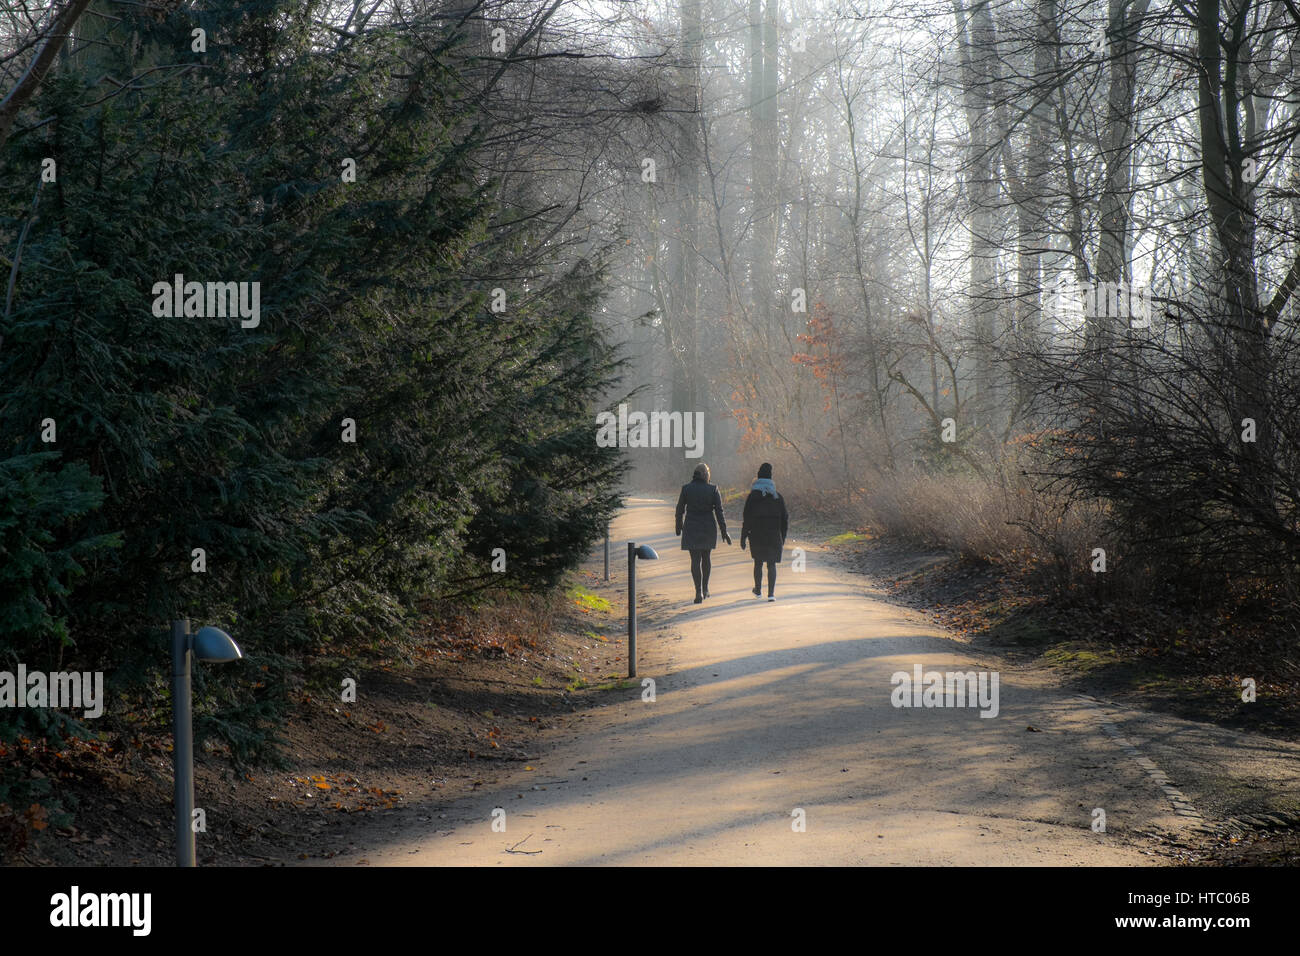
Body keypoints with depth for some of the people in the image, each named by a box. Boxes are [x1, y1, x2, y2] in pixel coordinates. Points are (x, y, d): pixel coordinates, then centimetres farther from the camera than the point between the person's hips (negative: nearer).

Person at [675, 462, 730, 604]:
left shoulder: (686, 489, -5)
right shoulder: (713, 489, -6)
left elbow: (680, 510, 3)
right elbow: (719, 511, -7)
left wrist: (679, 527, 18)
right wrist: (724, 531, -2)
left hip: (691, 528, -1)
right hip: (709, 528, 1)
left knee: (695, 560, 0)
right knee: (706, 557, 20)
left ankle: (699, 592, -12)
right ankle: (705, 589, 27)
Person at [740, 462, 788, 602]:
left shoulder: (752, 497, -7)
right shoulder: (778, 497, 1)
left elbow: (747, 520, -8)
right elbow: (784, 518, 4)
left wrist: (743, 539, -4)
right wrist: (783, 538, 14)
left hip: (756, 535, -1)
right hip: (774, 536, 1)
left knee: (758, 562, 17)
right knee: (771, 564, 3)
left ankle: (758, 590, 29)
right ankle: (771, 593, -9)